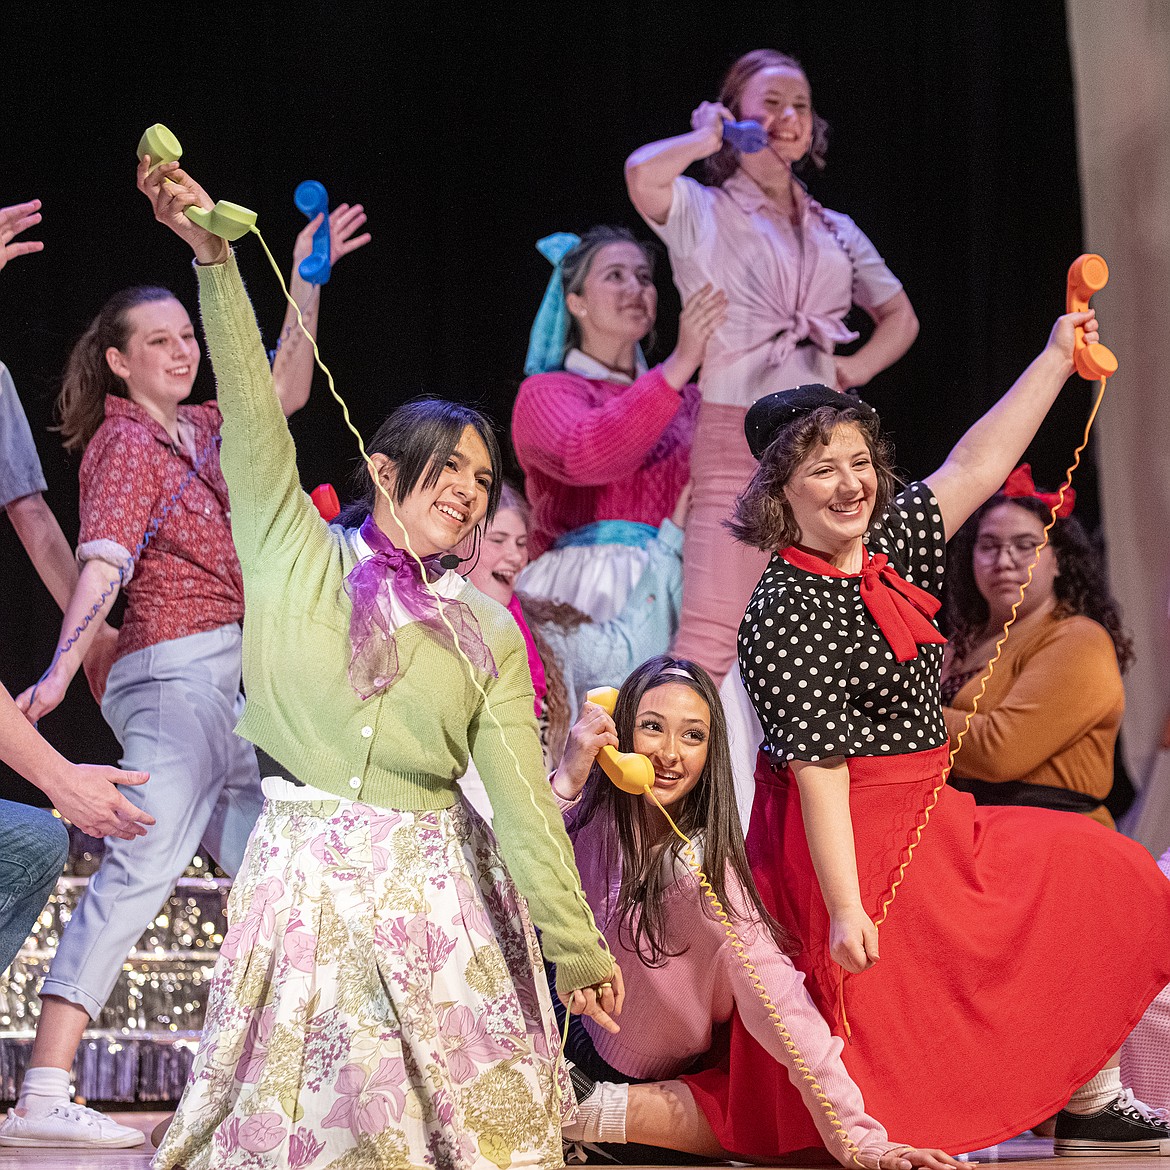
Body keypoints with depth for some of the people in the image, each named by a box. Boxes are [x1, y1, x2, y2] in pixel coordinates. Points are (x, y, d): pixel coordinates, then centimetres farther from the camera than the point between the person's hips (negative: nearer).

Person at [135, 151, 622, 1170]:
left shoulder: (488, 631, 7)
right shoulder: (296, 555, 4)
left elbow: (522, 798, 1)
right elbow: (252, 410, -7)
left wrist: (579, 949, -6)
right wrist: (212, 255, -17)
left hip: (436, 887, 2)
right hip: (305, 882, -2)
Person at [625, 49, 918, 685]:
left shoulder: (835, 230, 20)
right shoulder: (702, 211, 5)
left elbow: (900, 316, 26)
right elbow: (643, 173, -18)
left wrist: (857, 367, 6)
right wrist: (707, 138, 1)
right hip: (737, 440, -5)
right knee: (712, 631, -16)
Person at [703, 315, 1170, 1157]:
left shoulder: (885, 549, 4)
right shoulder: (789, 610, -21)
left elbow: (975, 467, 13)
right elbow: (817, 769, -24)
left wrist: (1057, 358, 14)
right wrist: (844, 909, -26)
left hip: (924, 817, 9)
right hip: (855, 842, -9)